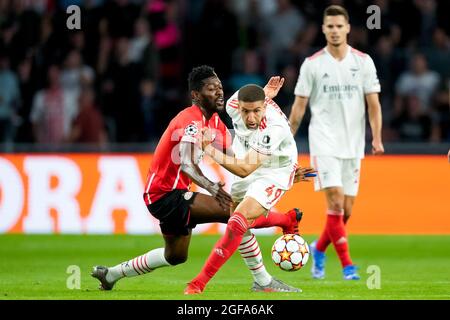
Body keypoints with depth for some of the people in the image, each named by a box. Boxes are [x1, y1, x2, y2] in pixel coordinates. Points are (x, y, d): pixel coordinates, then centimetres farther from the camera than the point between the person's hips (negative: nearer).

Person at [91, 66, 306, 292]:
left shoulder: (214, 121, 9)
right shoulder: (192, 121, -21)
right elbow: (187, 164, -37)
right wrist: (212, 188, -55)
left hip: (165, 194, 11)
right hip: (165, 195, -11)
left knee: (175, 256, 26)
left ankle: (111, 274, 39)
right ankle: (262, 282, -20)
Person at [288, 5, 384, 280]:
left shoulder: (363, 62, 4)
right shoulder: (312, 64, 1)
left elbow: (373, 103, 4)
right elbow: (299, 105, 5)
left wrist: (377, 138, -7)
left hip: (353, 144, 3)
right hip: (324, 142, -3)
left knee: (345, 211, 4)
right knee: (335, 201, -16)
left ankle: (319, 249, 30)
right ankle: (347, 264, -12)